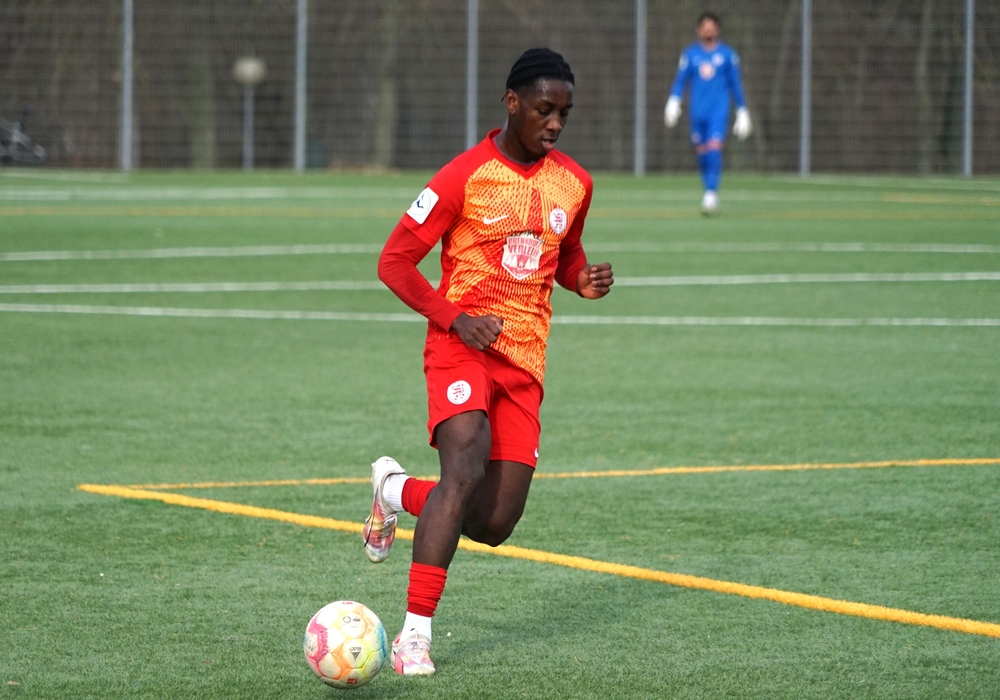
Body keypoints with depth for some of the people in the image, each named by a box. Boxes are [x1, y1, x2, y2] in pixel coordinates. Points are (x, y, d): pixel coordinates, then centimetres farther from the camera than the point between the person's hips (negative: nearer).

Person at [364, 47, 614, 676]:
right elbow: (394, 262, -6)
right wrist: (455, 318, -18)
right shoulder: (466, 176, -9)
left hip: (526, 360, 5)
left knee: (495, 524, 0)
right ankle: (416, 633, -22)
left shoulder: (574, 183, 8)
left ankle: (398, 491, 31)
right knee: (465, 468, -27)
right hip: (463, 345, -5)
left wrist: (584, 279, 1)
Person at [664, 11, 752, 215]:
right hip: (698, 112, 2)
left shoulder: (727, 55, 6)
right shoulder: (690, 53, 9)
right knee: (702, 154, 3)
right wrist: (673, 102, -10)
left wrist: (742, 112, 11)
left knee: (714, 150, -17)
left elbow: (735, 85, 10)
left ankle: (711, 195, -21)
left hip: (719, 112, -2)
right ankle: (709, 196, 16)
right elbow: (680, 81, 7)